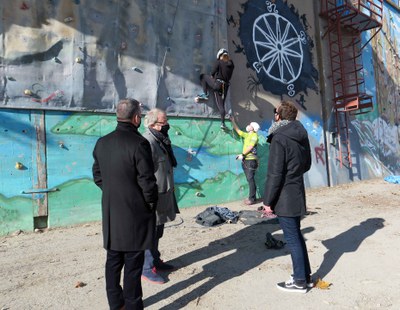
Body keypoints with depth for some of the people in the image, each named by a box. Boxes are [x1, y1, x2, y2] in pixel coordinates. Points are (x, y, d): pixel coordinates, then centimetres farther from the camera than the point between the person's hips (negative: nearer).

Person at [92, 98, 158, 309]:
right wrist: (151, 203, -2)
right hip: (135, 213, -7)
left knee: (113, 260, 18)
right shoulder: (139, 143, -18)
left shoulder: (102, 143, 4)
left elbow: (97, 176, 11)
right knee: (133, 263, 6)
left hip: (110, 213, 7)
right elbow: (147, 180, -17)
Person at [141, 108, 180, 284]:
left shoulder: (160, 141, 12)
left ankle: (155, 261, 36)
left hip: (163, 194, 10)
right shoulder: (147, 142, -20)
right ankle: (147, 269, 18)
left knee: (157, 231, 20)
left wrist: (169, 188, 20)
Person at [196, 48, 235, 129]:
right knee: (221, 104, 9)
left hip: (217, 83, -4)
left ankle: (205, 94, 9)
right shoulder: (231, 64, 9)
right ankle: (223, 123, 0)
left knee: (203, 76, 17)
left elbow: (213, 72, -2)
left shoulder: (218, 62, -3)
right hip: (225, 86, 4)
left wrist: (212, 76, 19)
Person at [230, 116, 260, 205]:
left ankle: (252, 199, -5)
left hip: (251, 160, -8)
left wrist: (242, 155, -14)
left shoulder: (254, 135, -6)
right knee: (249, 179, 10)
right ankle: (251, 197, 16)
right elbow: (237, 130, 28)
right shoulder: (247, 135, 18)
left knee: (250, 179, -8)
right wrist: (233, 121, 27)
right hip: (246, 160, 8)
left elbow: (250, 147, -15)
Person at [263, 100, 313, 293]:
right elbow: (307, 164, 17)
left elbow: (274, 173, -18)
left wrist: (268, 200, -12)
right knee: (296, 235, 19)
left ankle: (300, 281, 17)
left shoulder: (279, 138, -17)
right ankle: (305, 276, 31)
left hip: (284, 196, -8)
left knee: (292, 238, 3)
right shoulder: (301, 135, 8)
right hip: (297, 192, 8)